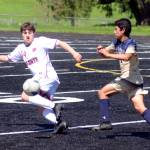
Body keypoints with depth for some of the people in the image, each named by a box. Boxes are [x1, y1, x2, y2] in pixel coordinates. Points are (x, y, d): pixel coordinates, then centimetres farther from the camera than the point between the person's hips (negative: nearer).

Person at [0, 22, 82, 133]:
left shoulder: (40, 41, -3)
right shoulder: (21, 49, 17)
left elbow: (60, 43, -8)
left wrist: (74, 53, -19)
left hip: (48, 77, -8)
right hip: (38, 80, 8)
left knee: (25, 96, -21)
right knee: (44, 110, -1)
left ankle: (54, 106, -24)